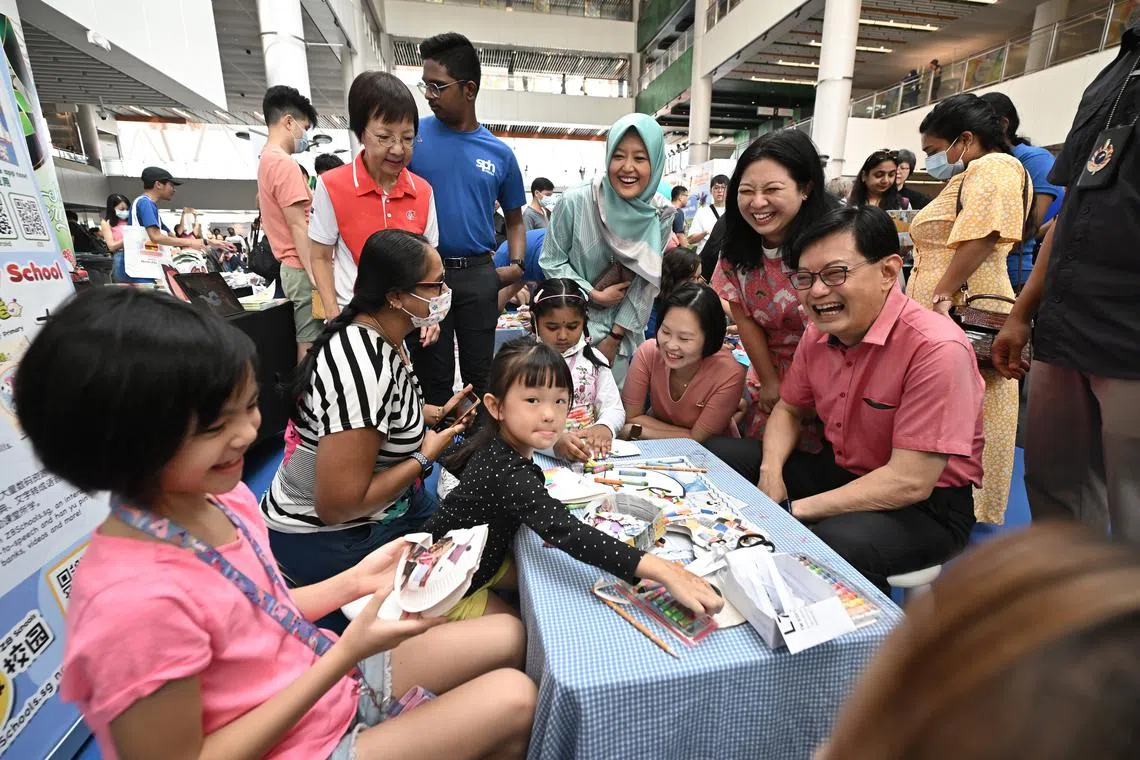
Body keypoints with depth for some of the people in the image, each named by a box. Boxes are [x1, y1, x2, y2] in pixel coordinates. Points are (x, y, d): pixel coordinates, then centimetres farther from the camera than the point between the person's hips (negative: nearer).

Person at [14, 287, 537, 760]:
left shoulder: (223, 497, -8)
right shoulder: (136, 600, -33)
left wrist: (354, 583, -8)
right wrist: (347, 653, -27)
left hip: (330, 684, 7)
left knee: (506, 636, 10)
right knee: (512, 700, -10)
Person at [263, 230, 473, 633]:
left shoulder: (382, 333, -5)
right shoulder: (363, 369, -33)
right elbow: (336, 506, -29)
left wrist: (435, 414, 0)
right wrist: (425, 457, -19)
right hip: (322, 538, -8)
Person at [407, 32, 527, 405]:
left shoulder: (499, 153, 5)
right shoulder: (413, 135, -1)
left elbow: (514, 219, 14)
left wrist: (516, 264, -3)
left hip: (479, 274, 2)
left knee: (479, 370, 12)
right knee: (433, 373, 8)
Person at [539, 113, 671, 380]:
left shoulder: (661, 215, -9)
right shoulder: (575, 201, -16)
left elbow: (646, 286, -4)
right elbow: (551, 261, -7)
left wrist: (614, 338, -6)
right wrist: (595, 295, -15)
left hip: (624, 332, 2)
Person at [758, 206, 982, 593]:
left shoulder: (936, 348, -26)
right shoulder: (819, 332, -5)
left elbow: (910, 482, -28)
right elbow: (789, 408, 10)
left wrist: (794, 510, -24)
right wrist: (770, 471, -10)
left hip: (928, 505, -7)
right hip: (841, 472, 7)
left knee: (835, 543, -37)